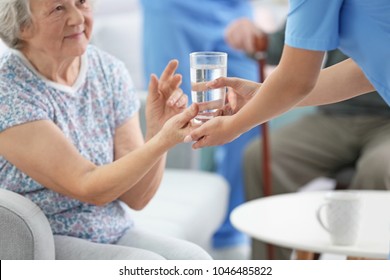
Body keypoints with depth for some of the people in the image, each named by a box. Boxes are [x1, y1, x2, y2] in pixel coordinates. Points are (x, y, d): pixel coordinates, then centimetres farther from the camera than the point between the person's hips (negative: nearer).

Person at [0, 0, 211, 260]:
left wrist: (157, 130, -17)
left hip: (115, 233, 5)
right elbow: (88, 188, -20)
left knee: (194, 260, -21)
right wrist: (164, 141, -32)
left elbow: (136, 197, 0)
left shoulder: (110, 71, 1)